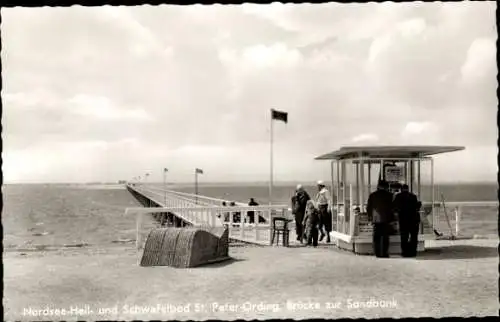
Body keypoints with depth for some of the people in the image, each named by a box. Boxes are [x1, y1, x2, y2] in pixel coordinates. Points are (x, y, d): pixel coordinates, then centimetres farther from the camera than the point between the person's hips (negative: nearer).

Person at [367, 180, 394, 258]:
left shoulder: (372, 195, 5)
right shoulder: (389, 195, -2)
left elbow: (368, 208, 7)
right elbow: (392, 207, 2)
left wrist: (371, 216, 18)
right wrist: (391, 217, 13)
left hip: (376, 219, 2)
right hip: (386, 219, -2)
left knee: (376, 237, 5)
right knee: (385, 237, 1)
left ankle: (377, 253, 3)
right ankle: (384, 253, -3)